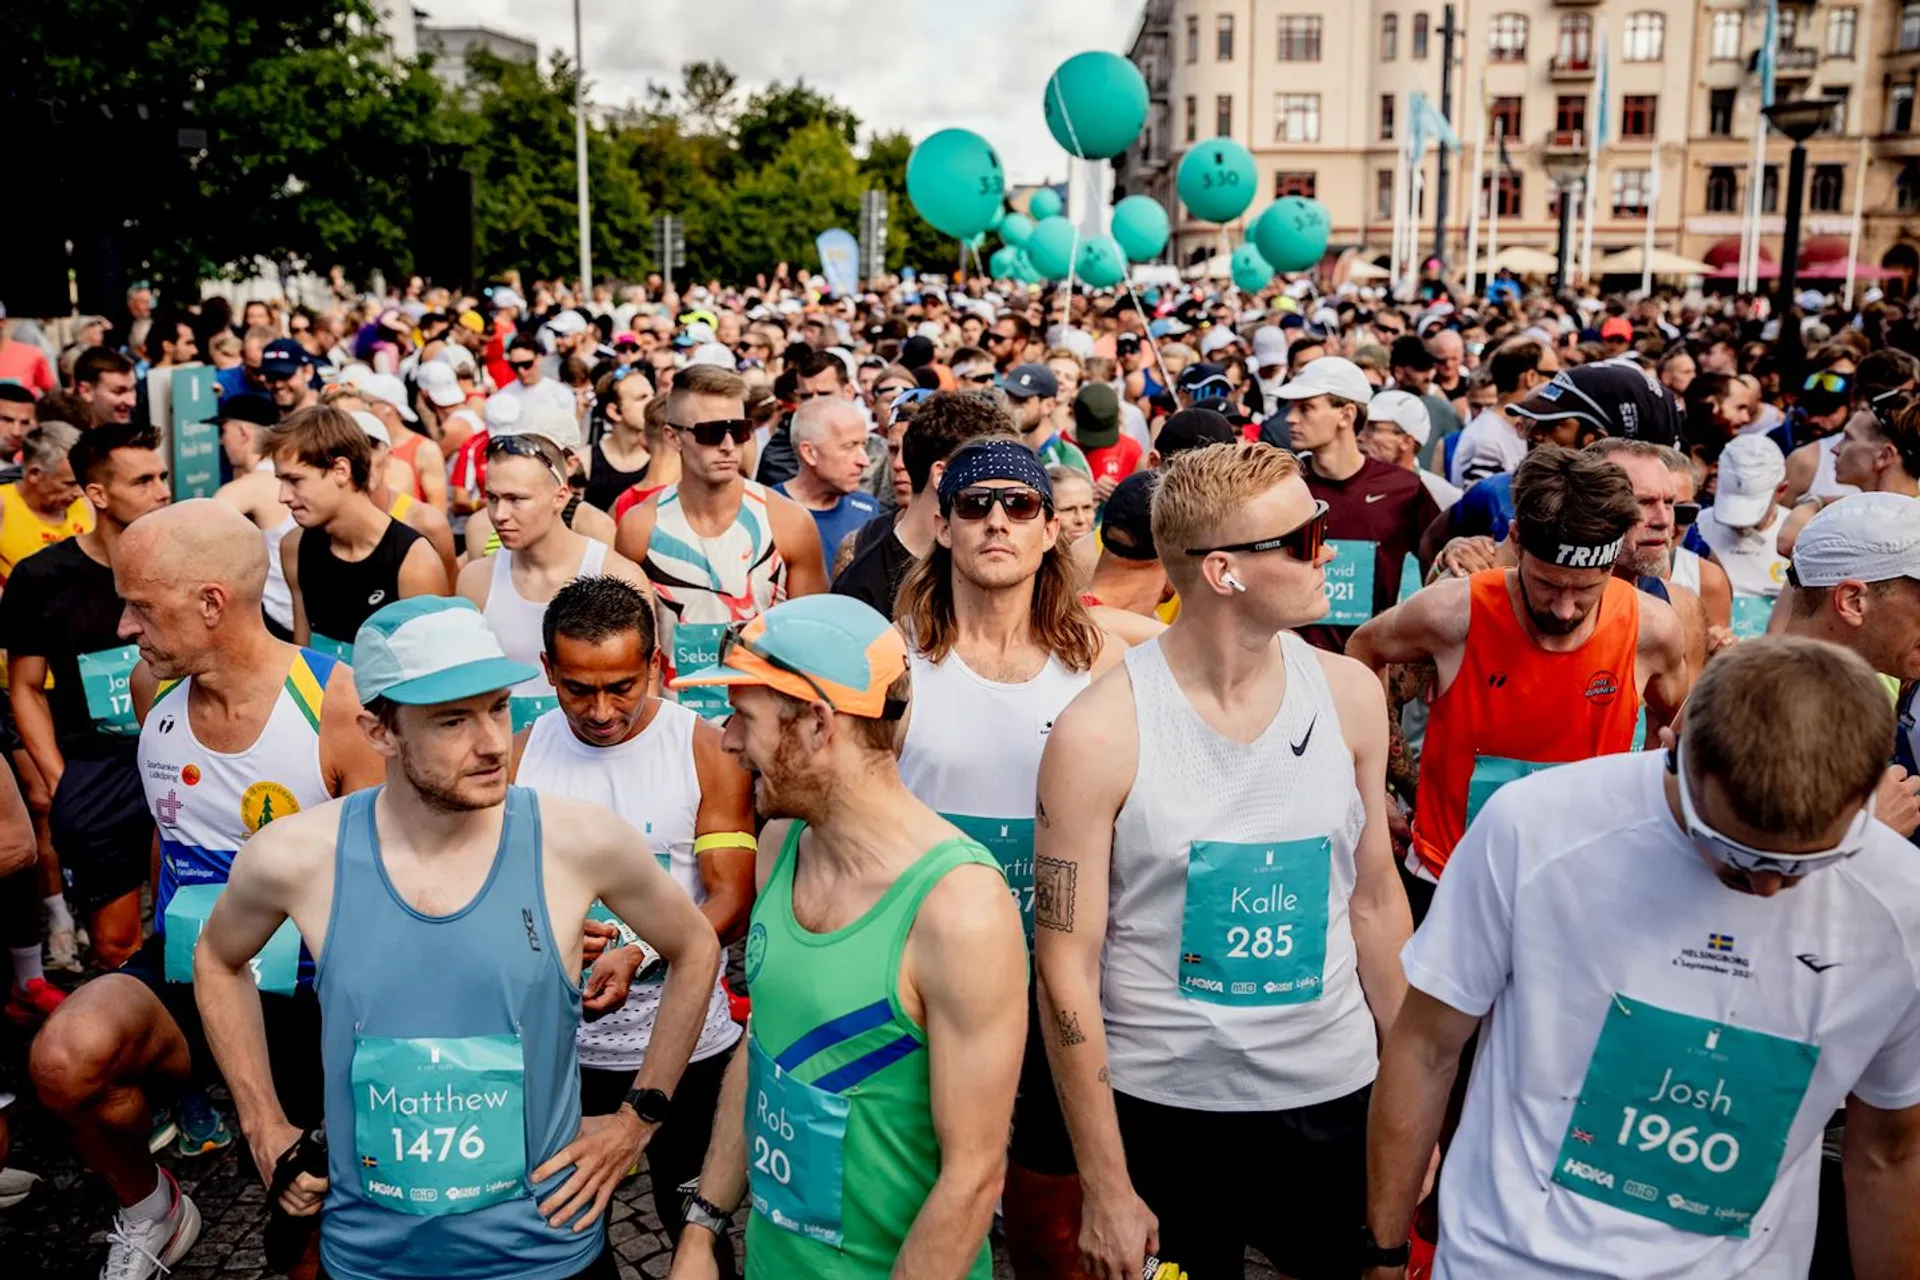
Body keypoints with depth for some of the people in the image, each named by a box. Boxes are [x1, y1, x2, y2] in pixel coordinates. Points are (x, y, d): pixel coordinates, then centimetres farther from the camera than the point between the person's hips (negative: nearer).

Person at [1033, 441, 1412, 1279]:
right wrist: (1105, 1189, -10)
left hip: (1334, 1094, 3)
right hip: (1159, 1106, -3)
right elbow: (1065, 968, -12)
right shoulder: (1100, 732, -17)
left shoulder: (1350, 696, -5)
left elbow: (1374, 900, 6)